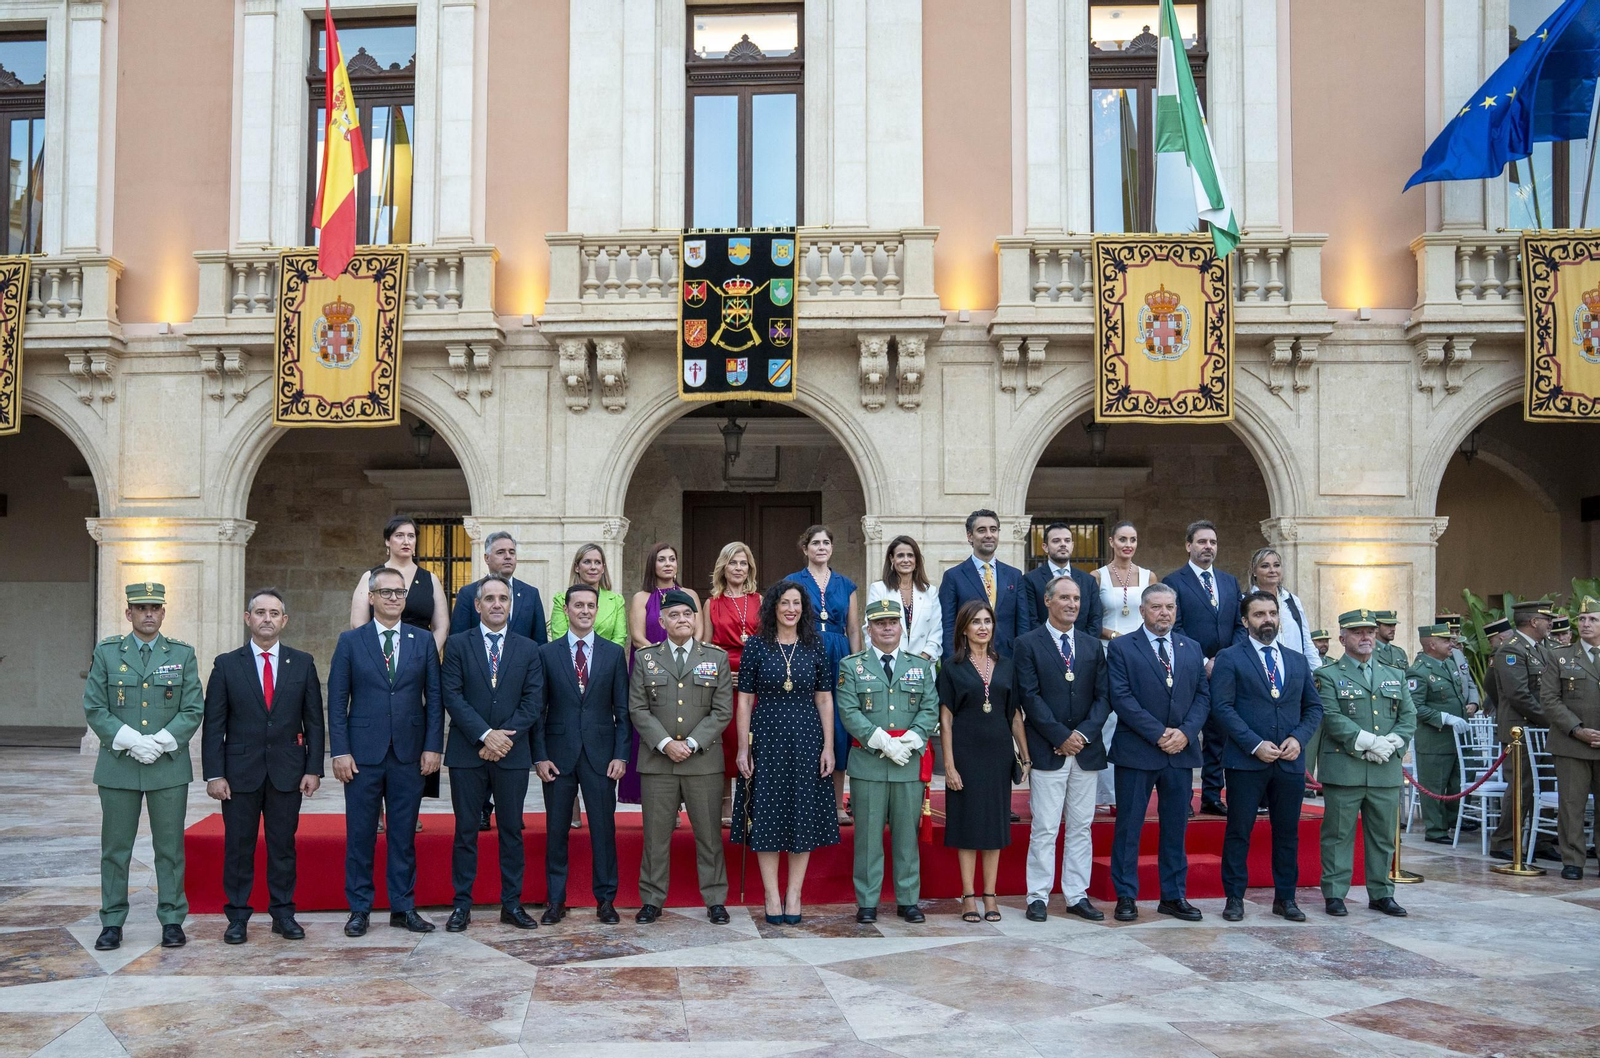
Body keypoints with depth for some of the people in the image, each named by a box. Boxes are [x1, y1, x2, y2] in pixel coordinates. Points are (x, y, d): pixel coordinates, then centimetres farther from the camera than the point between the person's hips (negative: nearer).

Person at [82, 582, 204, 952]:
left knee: (170, 847, 5)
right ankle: (112, 922, 16)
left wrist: (160, 741, -13)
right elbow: (94, 709, -1)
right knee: (115, 847, 6)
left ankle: (172, 920, 13)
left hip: (169, 766, 0)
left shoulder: (183, 654, 4)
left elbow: (193, 710, 1)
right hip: (118, 765, 0)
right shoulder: (106, 652, 4)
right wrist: (131, 741, -13)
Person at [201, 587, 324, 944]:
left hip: (287, 772, 1)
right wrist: (214, 774, -6)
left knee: (283, 845, 7)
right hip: (240, 772, -1)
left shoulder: (302, 663, 5)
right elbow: (214, 724, 0)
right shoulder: (227, 664, 2)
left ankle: (283, 914, 17)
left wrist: (313, 768, -2)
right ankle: (238, 916, 15)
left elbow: (314, 721, 5)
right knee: (238, 847, 5)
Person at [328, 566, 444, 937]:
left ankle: (403, 907, 16)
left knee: (404, 834, 7)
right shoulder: (350, 641, 3)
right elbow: (337, 701, 0)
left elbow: (434, 698, 6)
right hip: (363, 754, -1)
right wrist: (340, 751, -7)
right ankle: (359, 909, 16)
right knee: (360, 835, 5)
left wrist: (433, 746, -2)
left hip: (409, 754, 1)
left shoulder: (423, 641, 7)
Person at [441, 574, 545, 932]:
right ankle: (462, 904, 13)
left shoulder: (528, 649, 8)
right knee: (465, 831, 5)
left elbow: (533, 701, 1)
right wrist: (485, 735, -14)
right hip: (467, 753, -1)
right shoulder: (457, 645, 3)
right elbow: (452, 697, -5)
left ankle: (511, 904, 14)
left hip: (512, 754, 1)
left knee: (512, 830, 6)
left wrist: (504, 737, -11)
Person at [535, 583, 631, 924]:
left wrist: (621, 754, -3)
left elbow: (622, 709, 4)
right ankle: (556, 901, 17)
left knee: (603, 828, 4)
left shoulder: (614, 653, 5)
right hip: (558, 754, 0)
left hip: (600, 754, 0)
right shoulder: (547, 653, 3)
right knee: (556, 829, 6)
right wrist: (539, 756, -4)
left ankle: (605, 900, 14)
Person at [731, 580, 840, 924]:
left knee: (804, 816, 4)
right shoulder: (756, 645, 0)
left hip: (806, 739, 1)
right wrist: (743, 749, -4)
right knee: (767, 816, 2)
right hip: (767, 738, -1)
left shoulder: (815, 645, 4)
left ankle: (794, 895, 14)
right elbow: (744, 701, 0)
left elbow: (825, 700, 5)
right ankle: (772, 896, 12)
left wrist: (828, 747, -1)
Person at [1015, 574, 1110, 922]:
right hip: (1047, 750, -4)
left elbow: (1103, 697, 7)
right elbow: (1030, 697, -8)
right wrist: (1061, 737, -13)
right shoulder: (1028, 644, -1)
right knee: (1044, 829, -1)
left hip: (1087, 750, 4)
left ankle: (1077, 896, 16)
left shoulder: (1093, 645, 12)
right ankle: (1038, 897, 7)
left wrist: (1083, 733, -8)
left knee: (1081, 828, 9)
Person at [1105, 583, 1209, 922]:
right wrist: (1158, 733, -15)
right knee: (1129, 826, 1)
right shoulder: (1121, 647, -1)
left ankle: (1173, 897, 20)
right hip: (1136, 751, -4)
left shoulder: (1192, 649, 13)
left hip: (1181, 751, 4)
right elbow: (1121, 698, -9)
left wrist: (1185, 732, -9)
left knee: (1176, 827, 10)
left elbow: (1203, 696, 8)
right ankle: (1126, 897, 10)